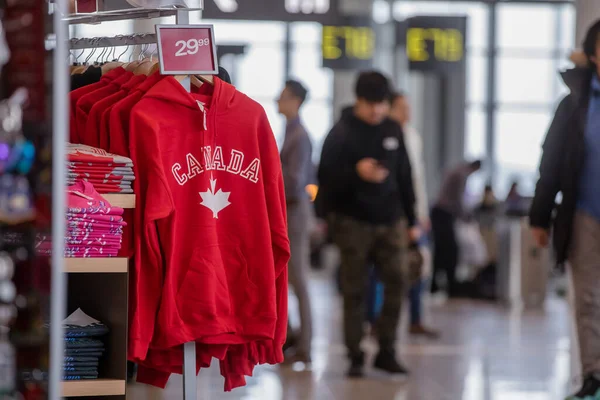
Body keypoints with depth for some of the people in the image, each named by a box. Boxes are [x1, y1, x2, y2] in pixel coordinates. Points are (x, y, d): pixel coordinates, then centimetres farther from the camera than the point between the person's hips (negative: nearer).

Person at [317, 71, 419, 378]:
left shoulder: (393, 131, 8)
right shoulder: (342, 133, -5)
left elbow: (405, 177, 14)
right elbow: (326, 177, -10)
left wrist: (412, 220, 13)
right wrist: (356, 172, -27)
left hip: (390, 220, 4)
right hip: (353, 222, -3)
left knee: (397, 280, -5)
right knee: (355, 290, -2)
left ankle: (386, 352, 5)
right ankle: (355, 357, 5)